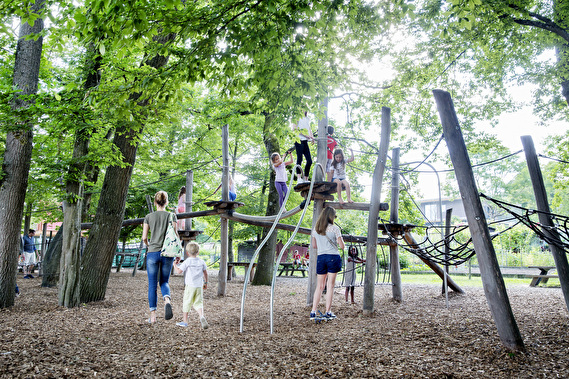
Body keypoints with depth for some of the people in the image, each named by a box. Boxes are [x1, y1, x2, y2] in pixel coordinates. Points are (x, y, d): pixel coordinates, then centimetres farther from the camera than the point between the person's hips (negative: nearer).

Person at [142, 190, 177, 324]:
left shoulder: (149, 217, 2)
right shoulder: (171, 216, 1)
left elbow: (144, 237, 1)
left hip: (153, 253, 0)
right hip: (167, 254, 0)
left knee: (152, 285, 8)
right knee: (164, 282, 14)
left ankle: (153, 315, 7)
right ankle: (167, 300, -17)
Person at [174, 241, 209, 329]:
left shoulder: (187, 261, -7)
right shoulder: (201, 261, 8)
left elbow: (179, 271, -12)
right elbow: (205, 273, 13)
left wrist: (175, 264, 5)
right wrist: (206, 282, 25)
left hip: (190, 286, -4)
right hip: (199, 286, 4)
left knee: (187, 303, 8)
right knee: (198, 303, 8)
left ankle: (185, 321, 17)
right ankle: (201, 316, -18)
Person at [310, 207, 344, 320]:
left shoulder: (315, 229, 8)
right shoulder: (334, 228, -6)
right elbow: (342, 246, -5)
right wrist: (339, 238, 14)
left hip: (320, 257, 4)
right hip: (333, 257, -4)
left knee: (319, 286, 9)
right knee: (330, 286, 2)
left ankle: (313, 312, 4)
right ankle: (328, 312, 3)